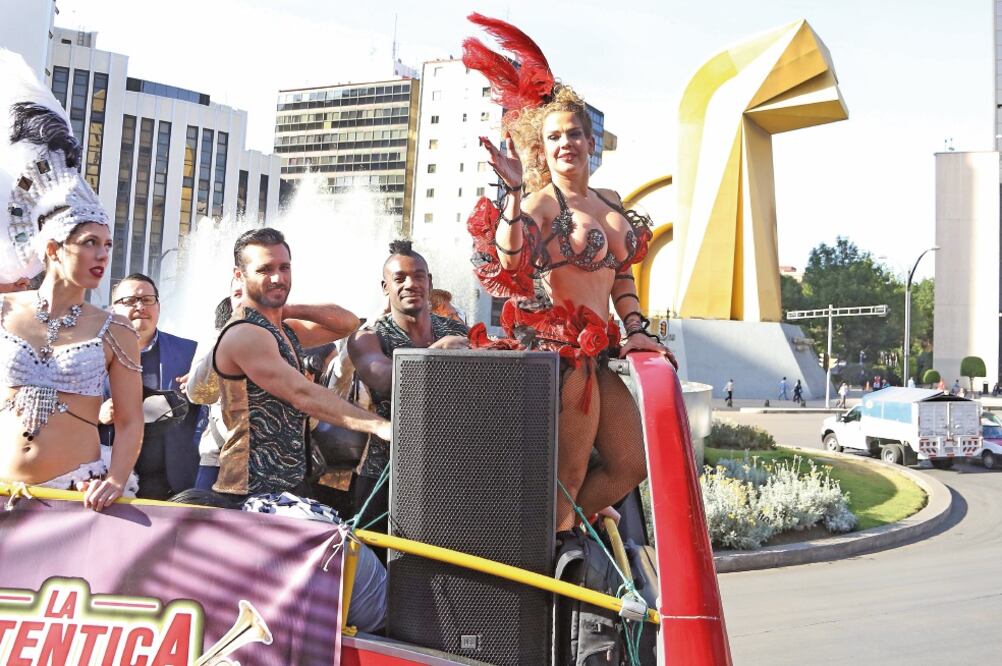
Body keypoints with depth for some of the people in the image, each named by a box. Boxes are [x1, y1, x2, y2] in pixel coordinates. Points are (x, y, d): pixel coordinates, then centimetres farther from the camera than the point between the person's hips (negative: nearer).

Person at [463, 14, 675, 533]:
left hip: (596, 350, 9)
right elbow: (508, 259, -26)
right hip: (558, 343, -9)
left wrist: (636, 329, 10)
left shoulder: (609, 202, 15)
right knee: (569, 476, -5)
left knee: (630, 466, 12)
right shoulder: (541, 200, -9)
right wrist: (514, 188, -31)